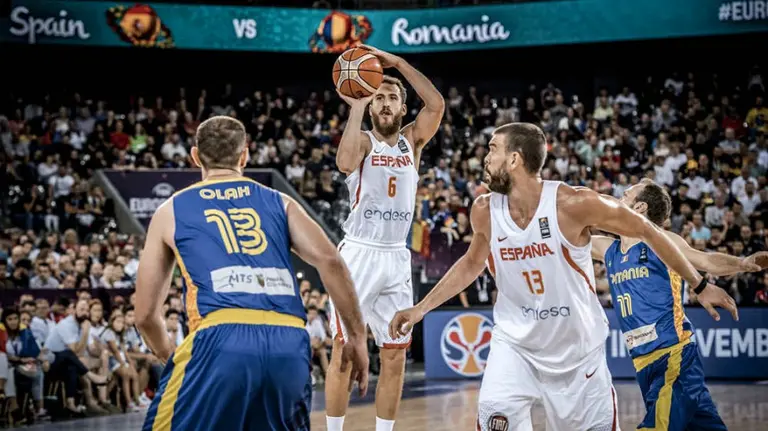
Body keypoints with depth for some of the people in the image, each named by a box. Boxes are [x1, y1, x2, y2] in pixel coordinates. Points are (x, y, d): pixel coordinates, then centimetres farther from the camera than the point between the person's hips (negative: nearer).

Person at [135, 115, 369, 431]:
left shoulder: (171, 210, 21)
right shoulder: (278, 202, 24)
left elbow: (145, 314, 22)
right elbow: (330, 261, 8)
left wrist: (169, 356, 40)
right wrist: (357, 336, 13)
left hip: (221, 340, -3)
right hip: (289, 345, 3)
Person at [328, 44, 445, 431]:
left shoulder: (412, 140, 10)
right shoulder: (362, 140, -3)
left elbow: (436, 104, -6)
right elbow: (345, 163, -26)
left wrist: (398, 63, -10)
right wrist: (356, 107, -19)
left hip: (397, 258, 5)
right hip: (359, 254, -4)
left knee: (395, 356, 7)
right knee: (344, 351, -2)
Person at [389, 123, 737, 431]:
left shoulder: (573, 204, -21)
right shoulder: (484, 211, -9)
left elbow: (646, 231, -9)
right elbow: (472, 263, 13)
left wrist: (700, 285, -5)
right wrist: (420, 309, 9)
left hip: (578, 348, -2)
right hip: (515, 344, 2)